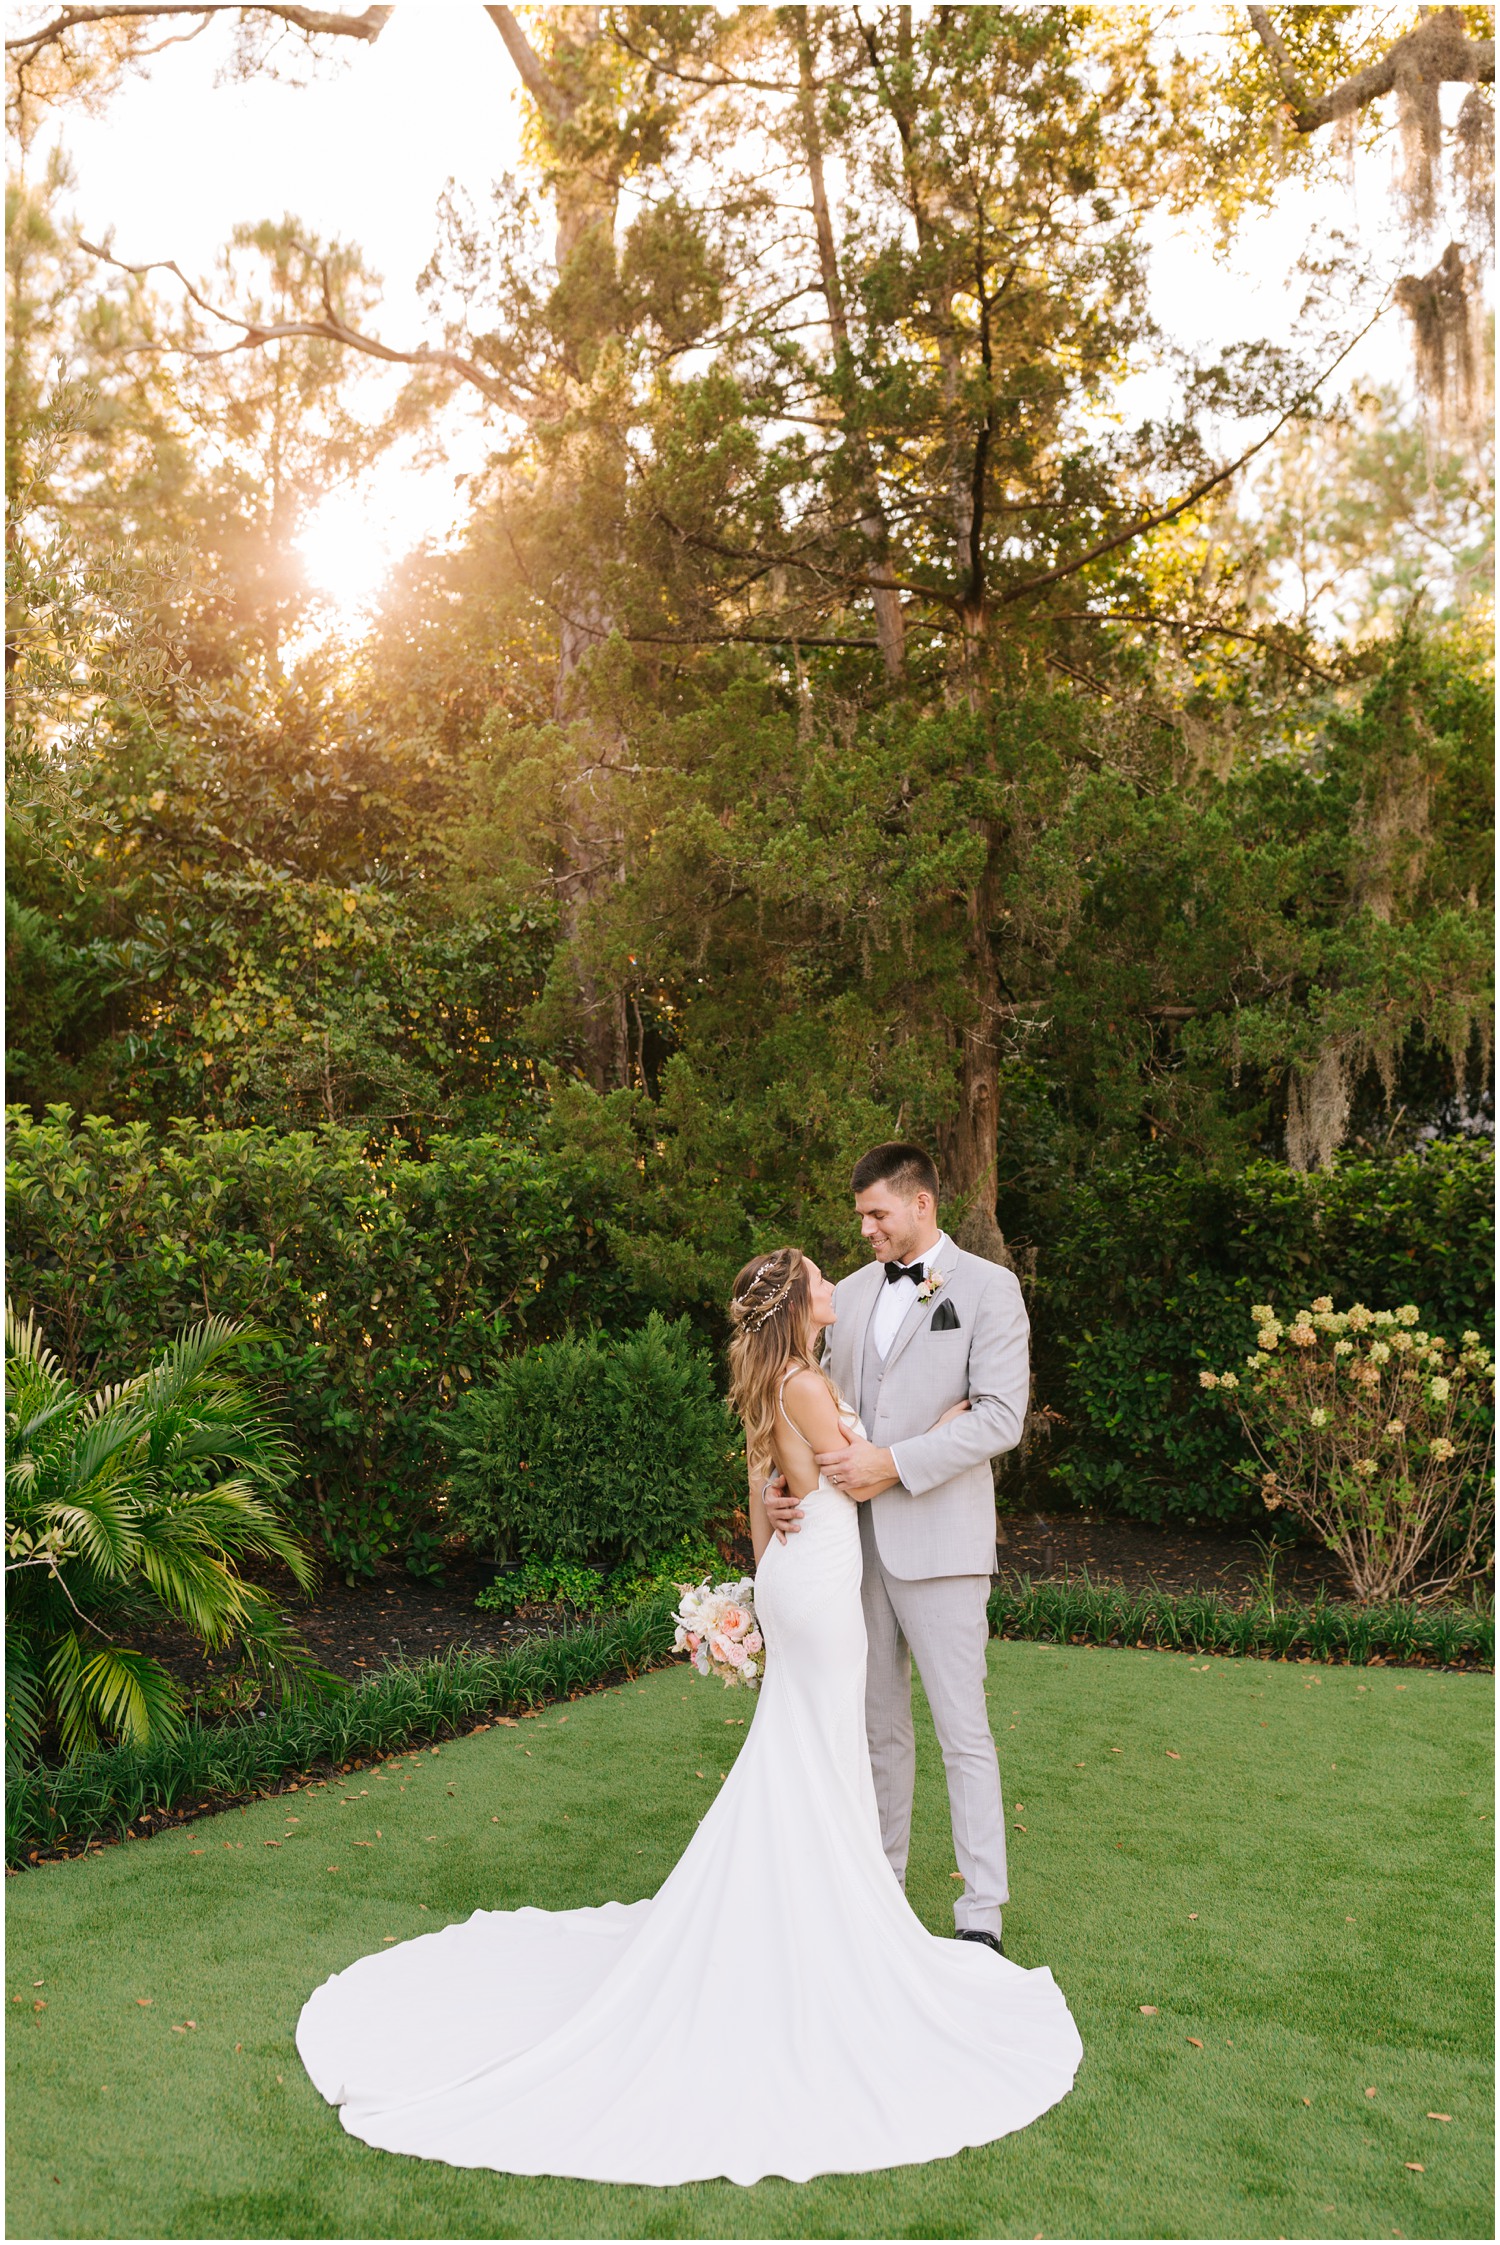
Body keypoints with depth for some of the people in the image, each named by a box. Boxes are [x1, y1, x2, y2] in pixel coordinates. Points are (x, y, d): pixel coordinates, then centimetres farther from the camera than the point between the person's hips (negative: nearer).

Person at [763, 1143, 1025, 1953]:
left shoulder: (988, 1288, -3)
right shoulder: (849, 1295, 13)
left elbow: (1000, 1416, -12)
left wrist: (893, 1462, -19)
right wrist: (781, 1479, -5)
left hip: (938, 1542, -5)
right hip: (853, 1537, 5)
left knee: (961, 1731, 0)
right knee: (877, 1725, 14)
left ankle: (981, 1915, 10)